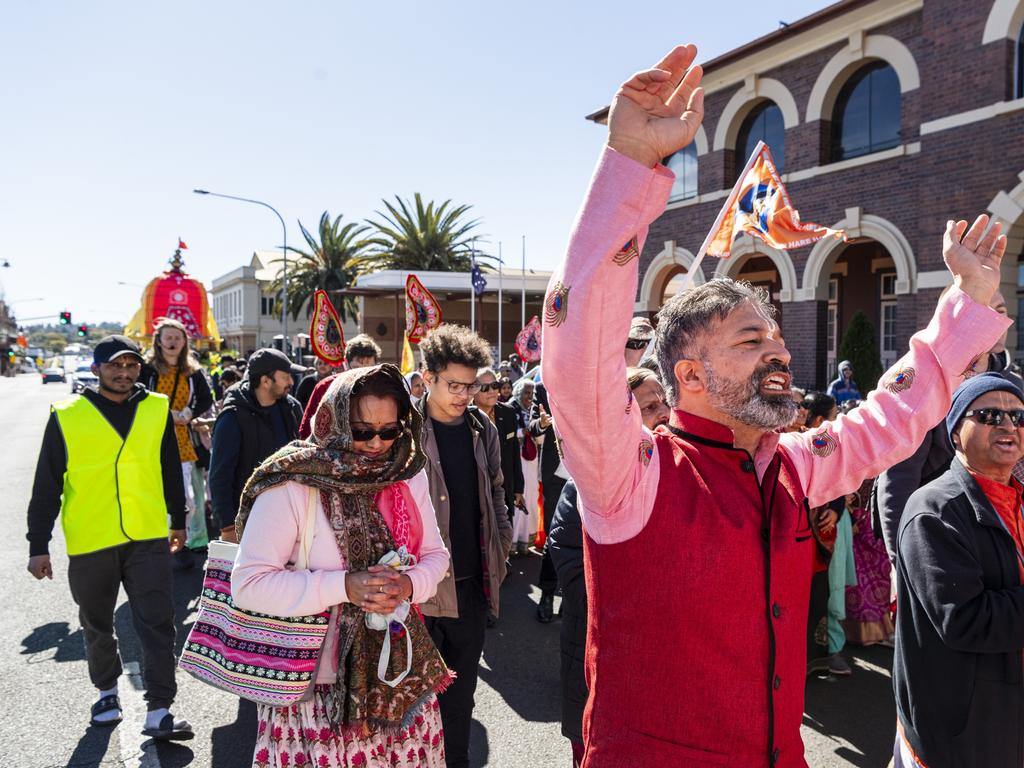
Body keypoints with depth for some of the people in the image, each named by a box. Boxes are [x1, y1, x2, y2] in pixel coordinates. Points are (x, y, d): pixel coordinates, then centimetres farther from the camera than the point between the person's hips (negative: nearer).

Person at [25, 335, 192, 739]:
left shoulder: (157, 409, 2)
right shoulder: (67, 416, -5)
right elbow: (46, 485, -1)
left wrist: (178, 520, 18)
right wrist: (38, 545, -1)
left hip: (148, 538, 1)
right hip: (89, 543, 0)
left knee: (157, 624, -1)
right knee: (97, 627, 17)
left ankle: (158, 712, 8)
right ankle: (107, 691, 40)